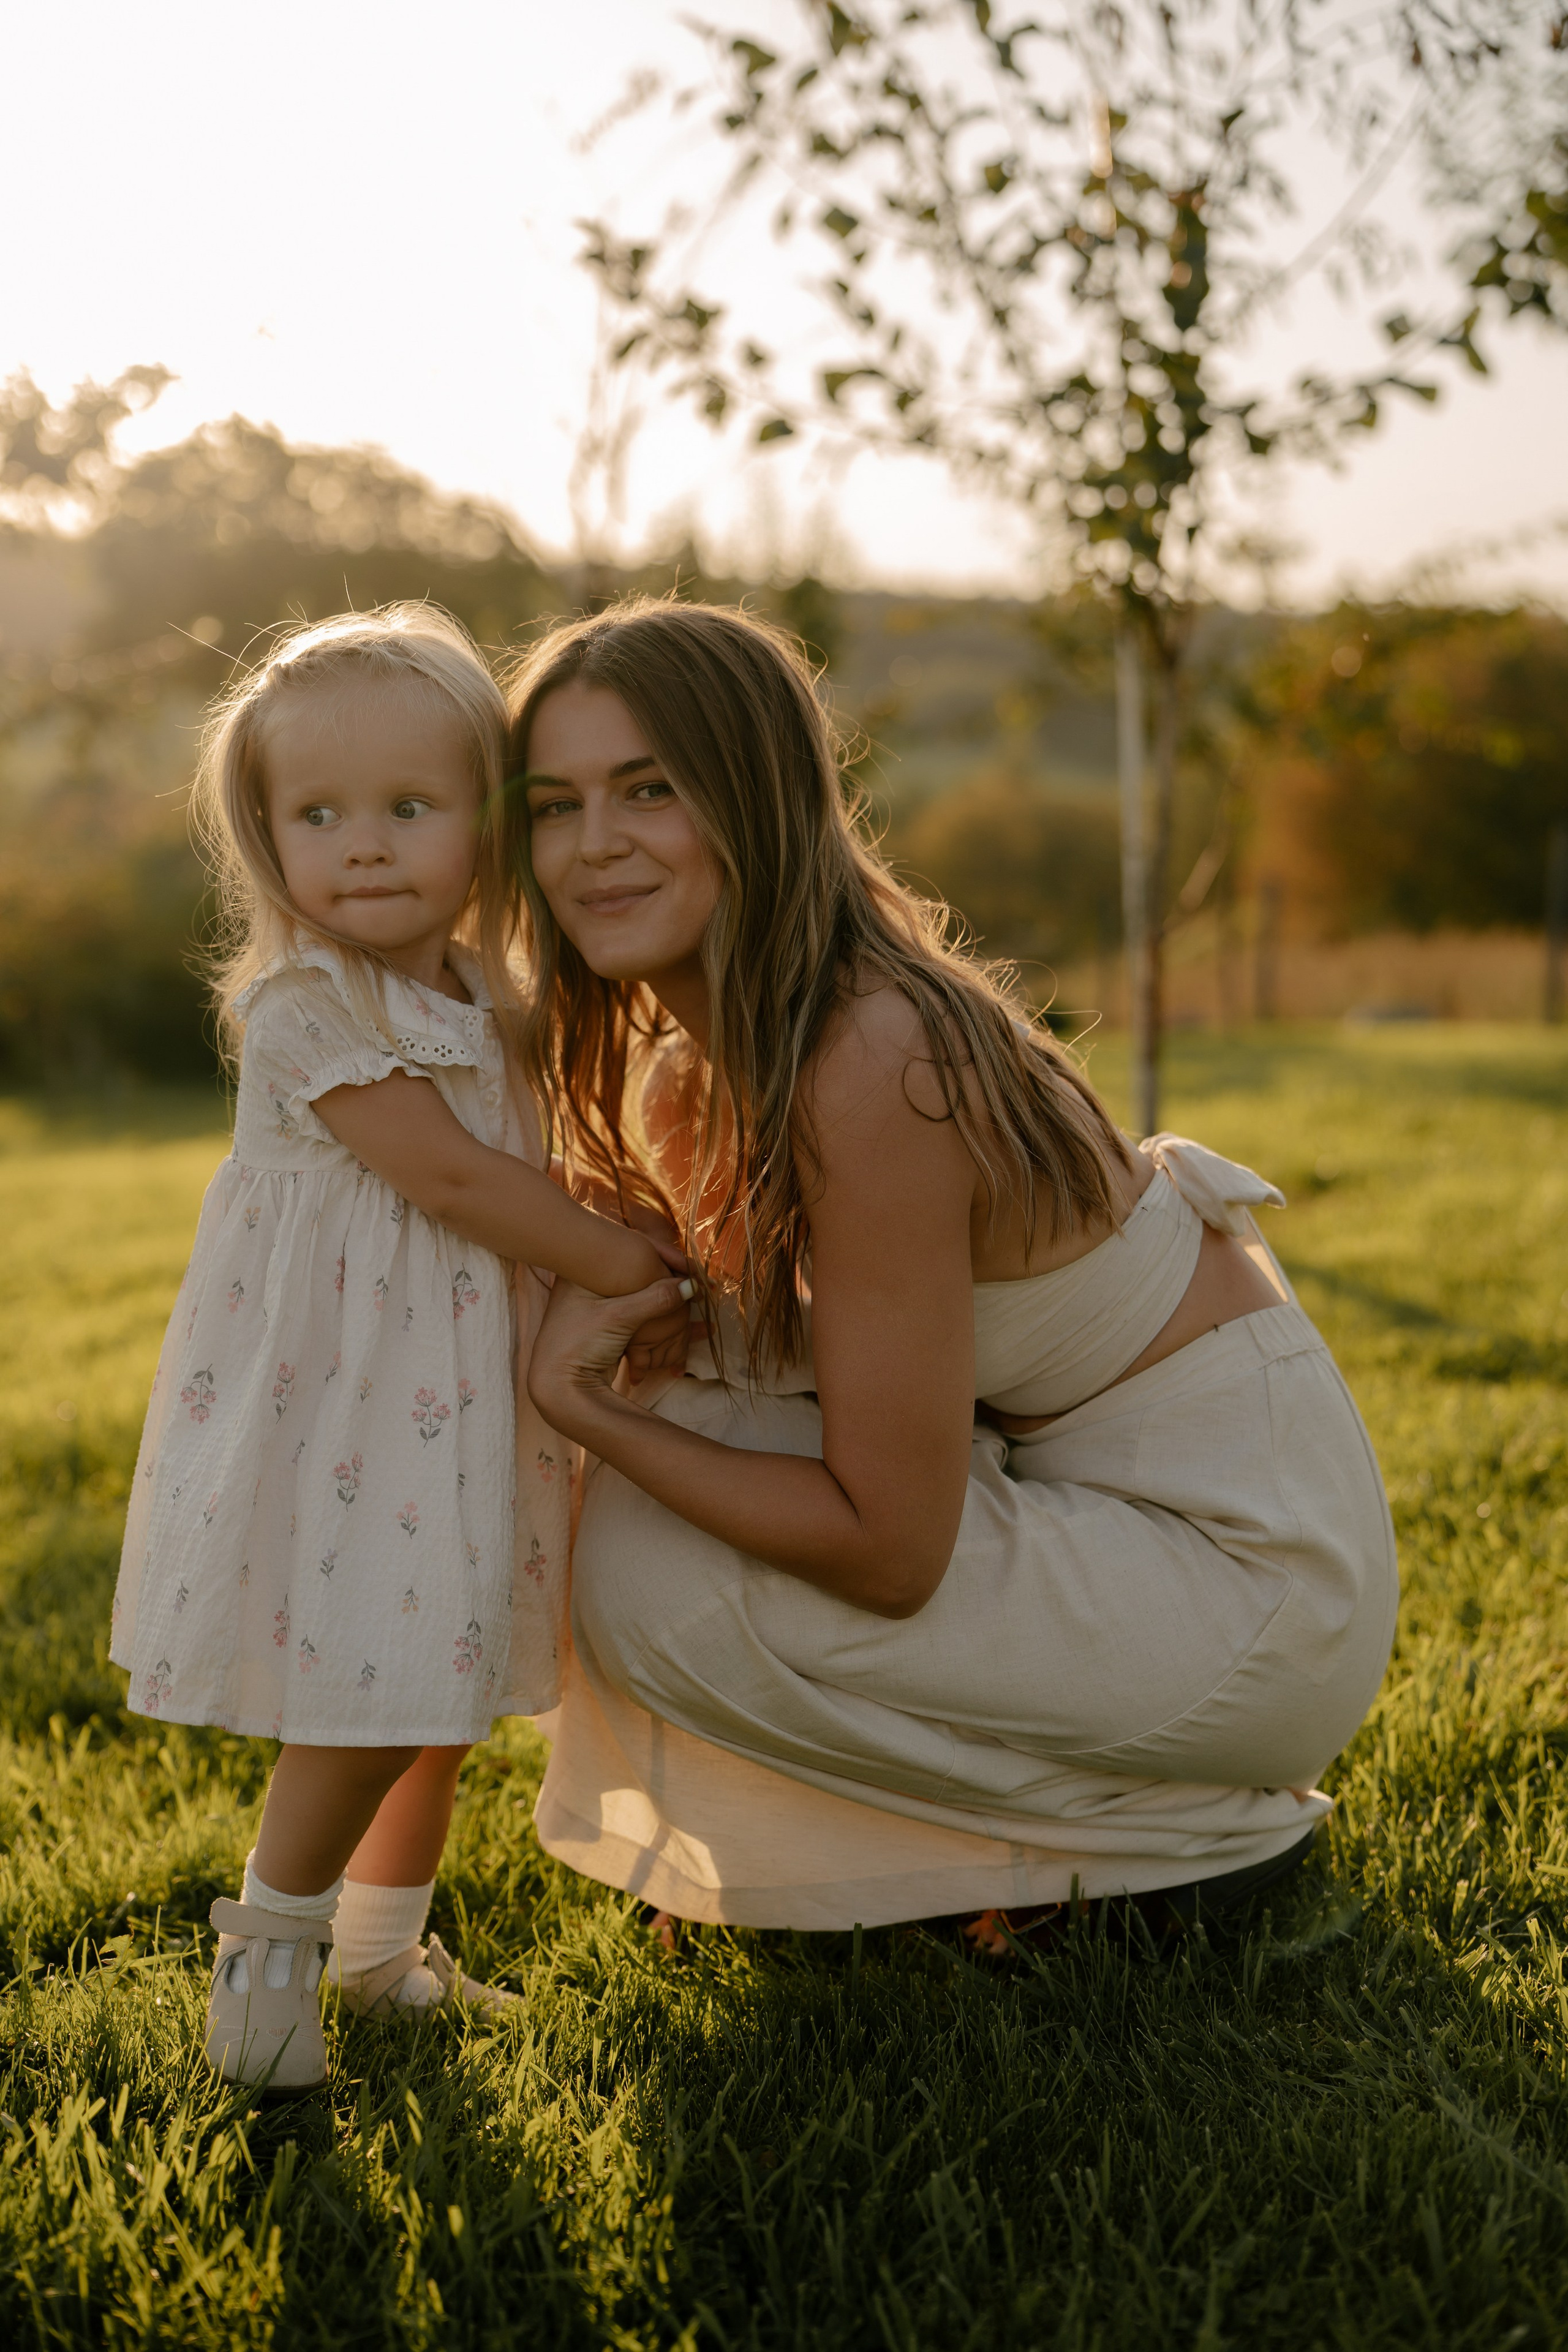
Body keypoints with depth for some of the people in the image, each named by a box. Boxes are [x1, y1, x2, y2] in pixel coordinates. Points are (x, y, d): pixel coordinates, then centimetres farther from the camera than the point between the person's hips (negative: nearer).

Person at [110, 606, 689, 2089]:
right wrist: (622, 1265, -13)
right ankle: (268, 1944, 16)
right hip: (336, 1398, -8)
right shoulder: (300, 1003, -17)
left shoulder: (487, 997, 8)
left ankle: (381, 1951, 33)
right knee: (369, 1706, -8)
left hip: (459, 1398, 8)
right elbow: (448, 1174, -19)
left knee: (443, 1690, 15)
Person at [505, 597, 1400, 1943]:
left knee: (655, 1583, -16)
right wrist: (596, 1334, -6)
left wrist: (585, 1410, -19)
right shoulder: (703, 1051, 0)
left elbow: (889, 1550, -24)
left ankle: (1177, 1827, 2)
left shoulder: (873, 1071, -28)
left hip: (1250, 1572, -9)